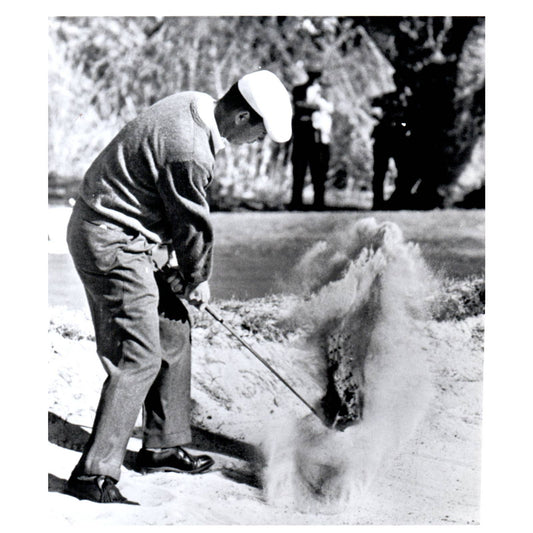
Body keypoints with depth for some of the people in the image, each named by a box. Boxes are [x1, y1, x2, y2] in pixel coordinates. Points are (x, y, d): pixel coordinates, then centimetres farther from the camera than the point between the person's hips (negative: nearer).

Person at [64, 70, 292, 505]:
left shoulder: (192, 105, 3)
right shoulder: (189, 152, -27)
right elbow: (193, 225, -12)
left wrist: (182, 272, 12)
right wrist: (198, 280, 5)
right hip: (113, 244, -11)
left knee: (173, 333, 16)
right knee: (138, 355, -11)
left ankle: (163, 447, 27)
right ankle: (94, 474, -8)